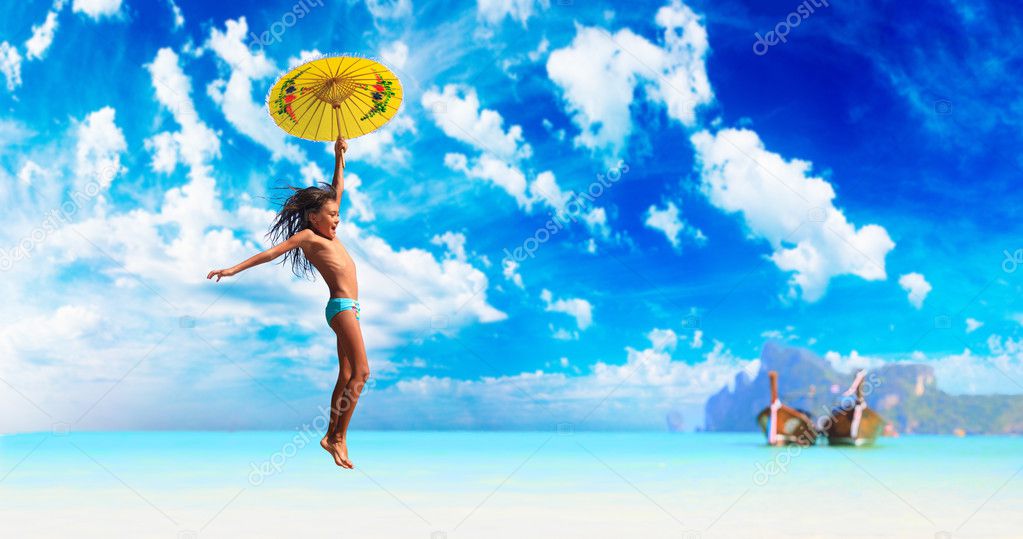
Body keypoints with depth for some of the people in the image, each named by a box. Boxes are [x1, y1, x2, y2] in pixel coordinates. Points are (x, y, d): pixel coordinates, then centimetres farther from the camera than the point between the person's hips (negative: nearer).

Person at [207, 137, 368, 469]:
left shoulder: (327, 234, 18)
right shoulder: (307, 235, -3)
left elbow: (337, 191, 23)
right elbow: (271, 253, -6)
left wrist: (339, 157, 22)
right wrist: (235, 269, -9)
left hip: (348, 308, 9)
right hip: (341, 305, -9)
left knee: (347, 375, 9)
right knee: (361, 371, -14)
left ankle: (332, 435, 13)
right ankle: (338, 438, -13)